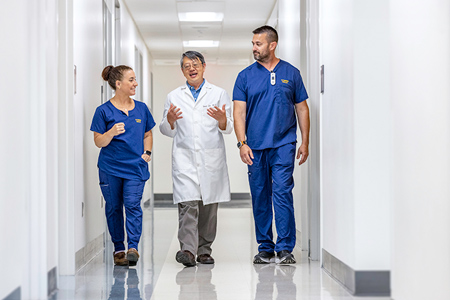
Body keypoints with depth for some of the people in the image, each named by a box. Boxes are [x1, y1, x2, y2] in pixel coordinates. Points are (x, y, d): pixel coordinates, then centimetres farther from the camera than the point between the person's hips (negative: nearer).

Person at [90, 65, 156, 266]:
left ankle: (133, 247, -15)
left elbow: (148, 134, 21)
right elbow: (99, 142, -4)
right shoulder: (104, 111, -3)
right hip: (110, 168, -1)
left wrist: (147, 152, 4)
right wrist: (112, 133, -23)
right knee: (114, 208, 6)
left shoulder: (141, 108, 9)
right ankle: (118, 249, 17)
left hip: (135, 167, 1)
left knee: (133, 204, -13)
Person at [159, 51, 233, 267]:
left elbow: (228, 128, 7)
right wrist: (170, 120, -6)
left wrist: (222, 119, -16)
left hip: (211, 158, 1)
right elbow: (168, 131, 17)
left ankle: (204, 249, 13)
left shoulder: (219, 94, 12)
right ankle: (187, 249, -20)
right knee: (188, 203, -14)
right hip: (184, 157, 0)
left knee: (209, 205, 3)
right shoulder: (174, 97, 15)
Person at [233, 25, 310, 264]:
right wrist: (242, 143, -10)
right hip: (255, 146, 2)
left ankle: (285, 248, -8)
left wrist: (305, 142, 3)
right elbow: (239, 112, 2)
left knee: (282, 192, -12)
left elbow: (302, 108, 9)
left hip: (283, 144, -2)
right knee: (260, 197, 7)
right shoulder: (246, 76, 7)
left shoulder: (291, 73, 6)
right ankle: (265, 248, 16)